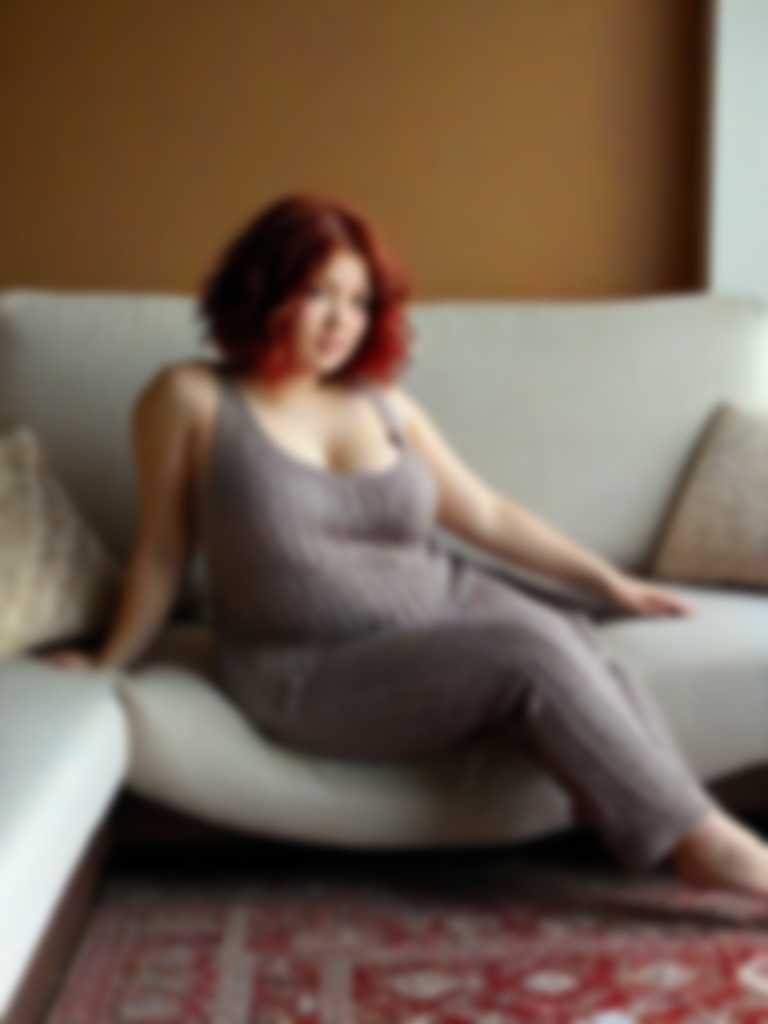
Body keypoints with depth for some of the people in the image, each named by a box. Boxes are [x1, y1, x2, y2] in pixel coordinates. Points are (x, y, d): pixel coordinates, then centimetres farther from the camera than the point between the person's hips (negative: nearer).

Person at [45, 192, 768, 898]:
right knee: (535, 655, -27)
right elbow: (162, 553, 2)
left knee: (593, 665, -25)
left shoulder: (385, 404, 8)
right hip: (314, 671, -5)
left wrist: (608, 582, 11)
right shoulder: (192, 400, -5)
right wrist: (111, 663, 2)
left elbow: (487, 513, 13)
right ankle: (701, 840, -20)